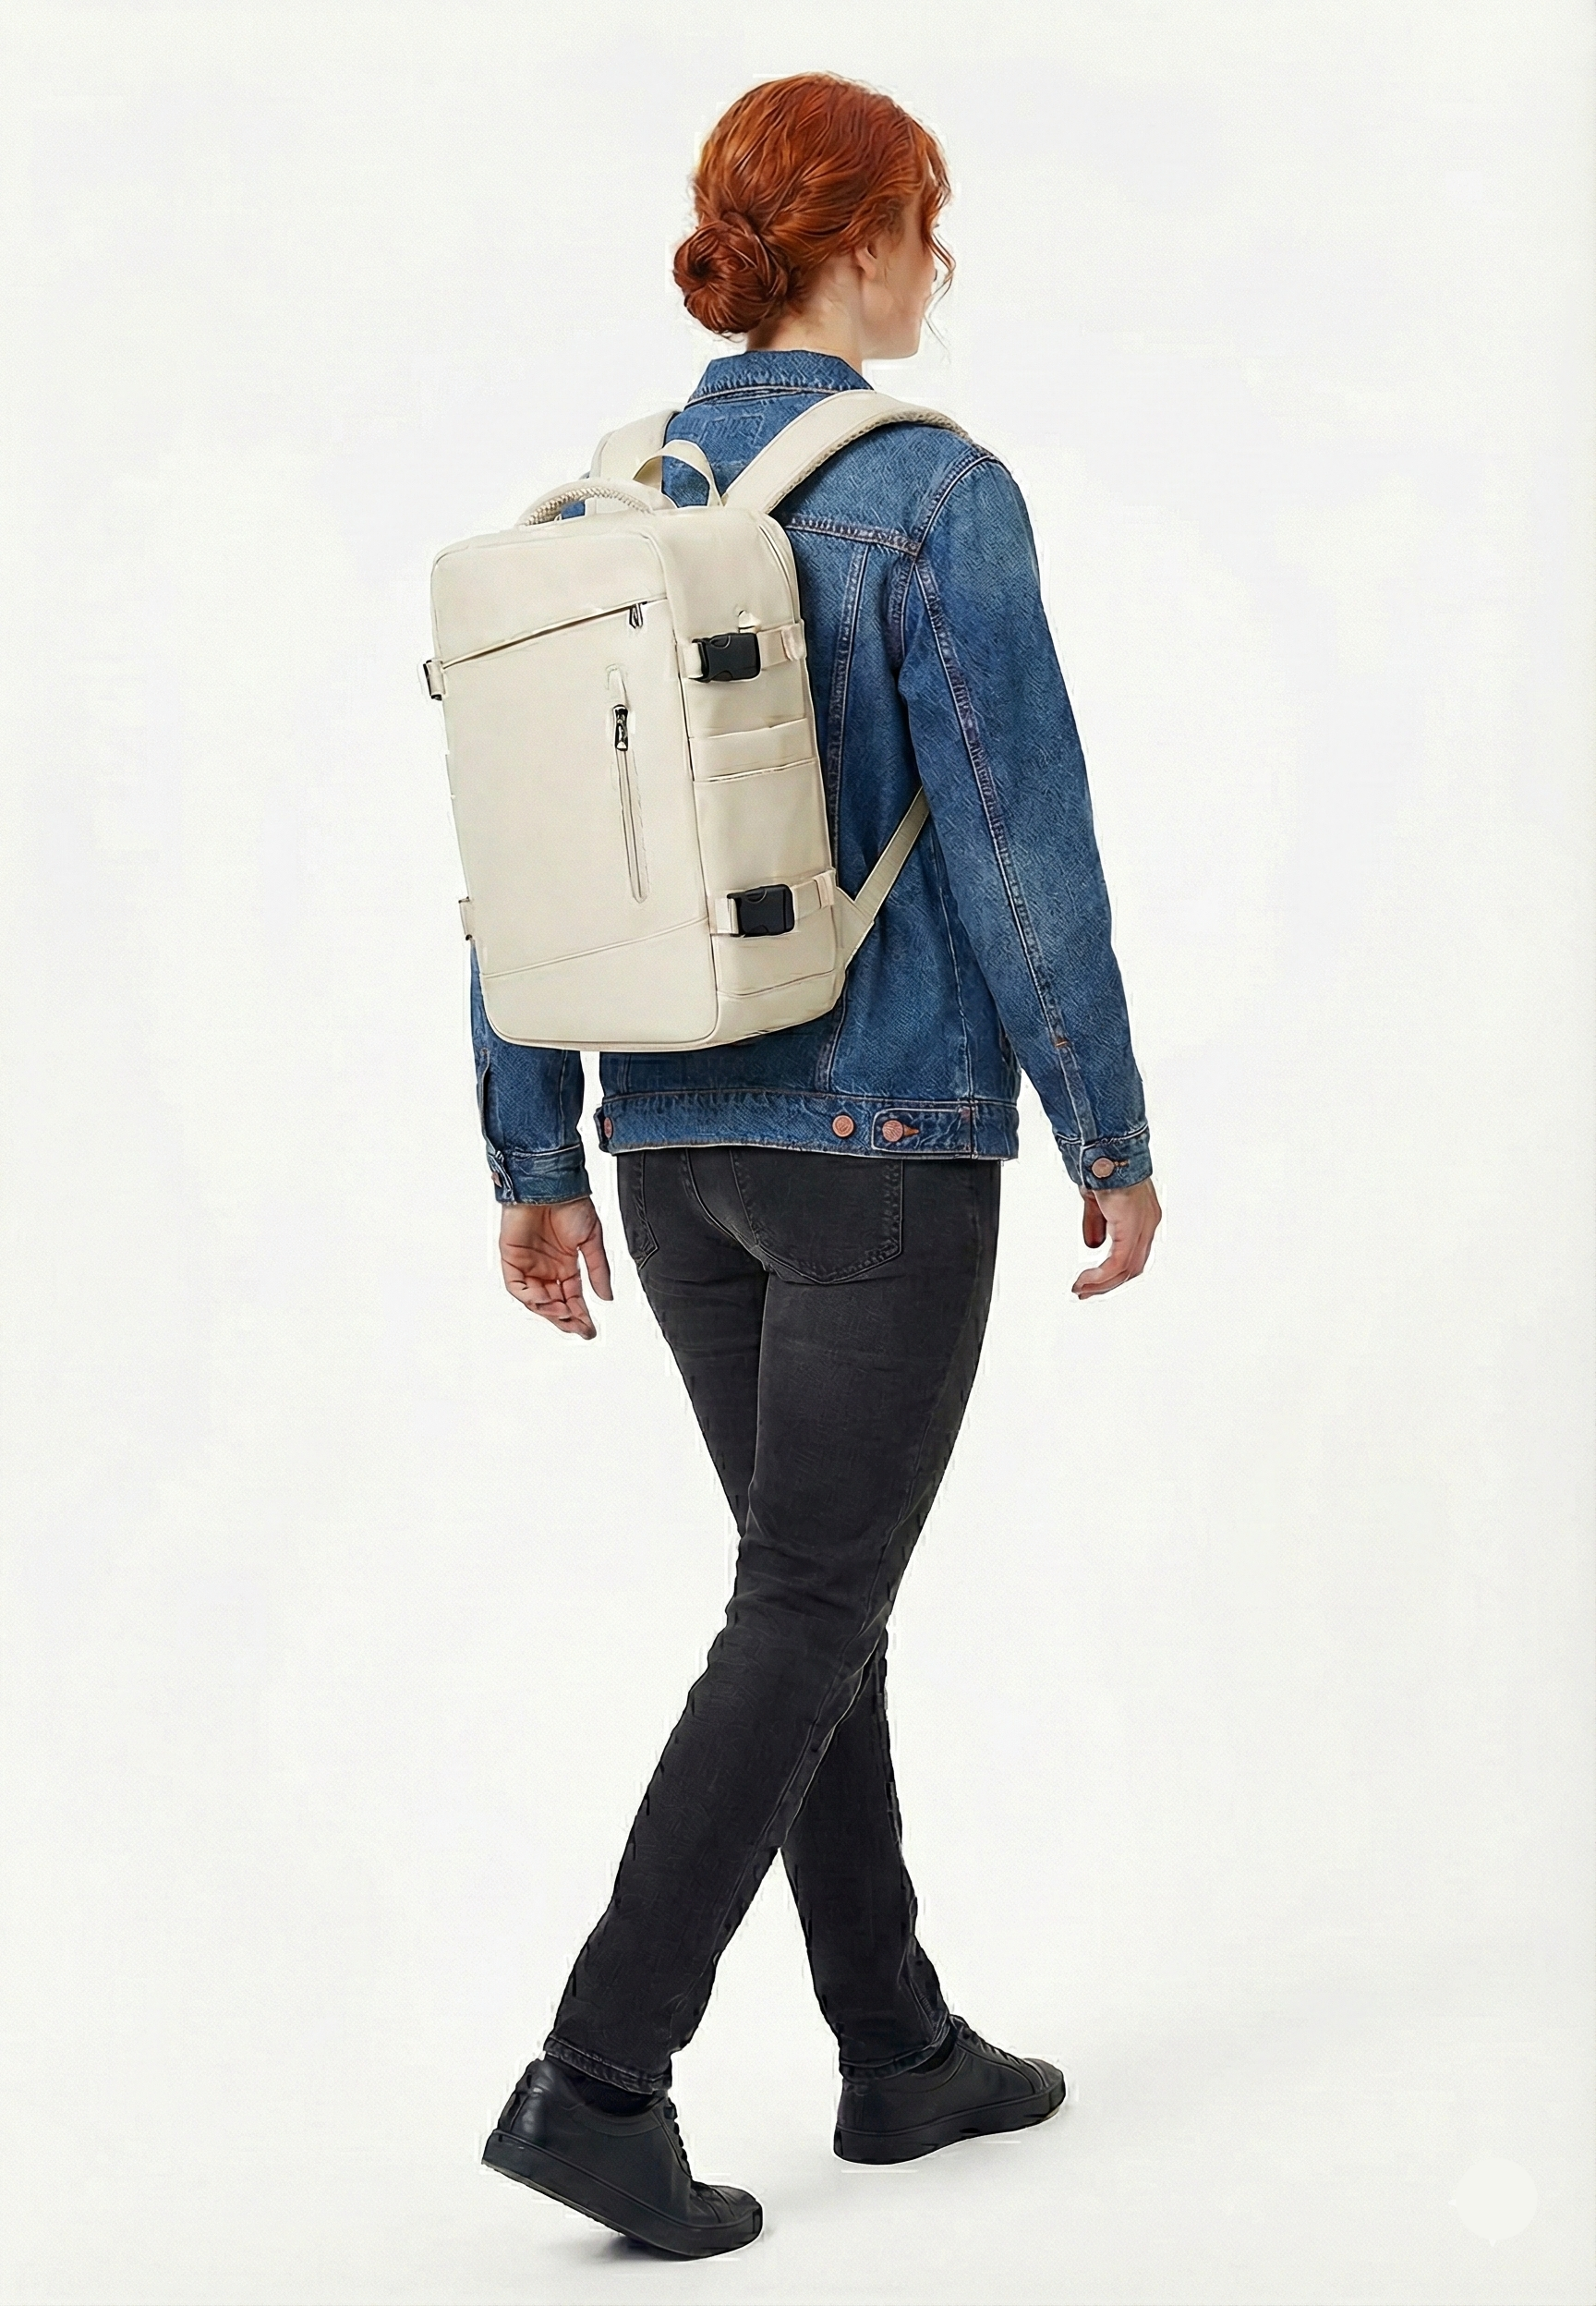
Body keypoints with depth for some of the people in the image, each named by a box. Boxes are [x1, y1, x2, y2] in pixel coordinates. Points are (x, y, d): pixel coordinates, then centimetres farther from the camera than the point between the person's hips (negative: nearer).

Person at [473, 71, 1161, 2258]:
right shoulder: (936, 498, -13)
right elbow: (1021, 844, -15)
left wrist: (533, 1161, 13)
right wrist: (1114, 1135, -6)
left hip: (678, 1135, 7)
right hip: (889, 1136, -7)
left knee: (822, 1578, 16)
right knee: (806, 1612, -1)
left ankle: (902, 2049, 26)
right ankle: (600, 2077, -6)